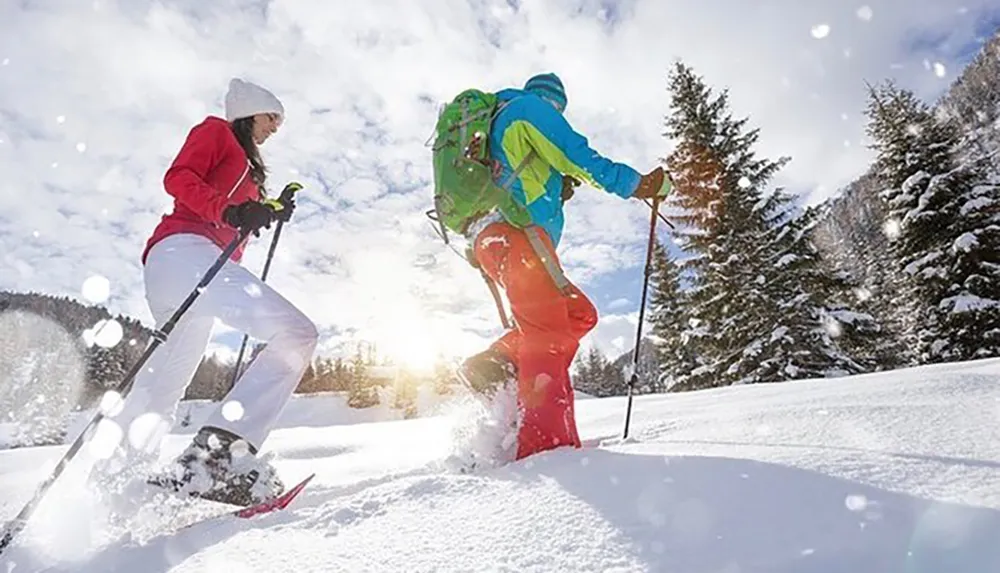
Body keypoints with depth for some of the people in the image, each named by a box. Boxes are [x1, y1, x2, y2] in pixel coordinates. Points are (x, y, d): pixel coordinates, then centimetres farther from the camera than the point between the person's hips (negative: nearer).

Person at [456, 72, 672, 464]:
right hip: (514, 231, -9)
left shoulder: (498, 122, 37)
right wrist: (638, 185, 4)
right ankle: (544, 443, -31)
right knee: (551, 334, -19)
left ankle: (494, 364, -5)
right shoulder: (532, 106, 10)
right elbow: (579, 158, -1)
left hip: (489, 240, 9)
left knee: (579, 314, 7)